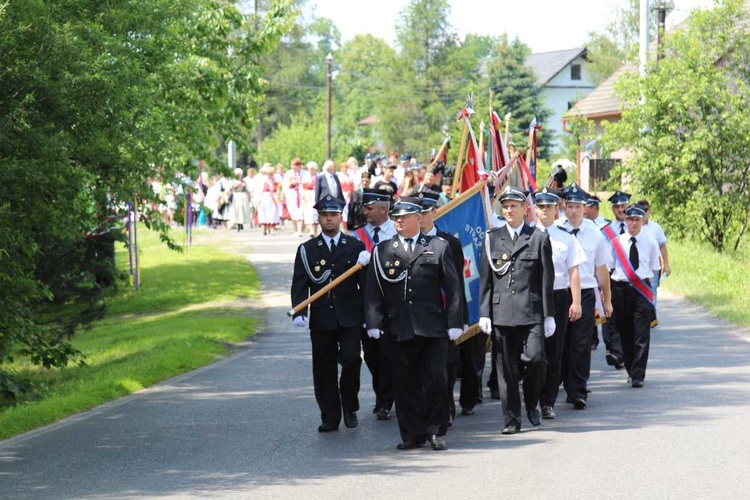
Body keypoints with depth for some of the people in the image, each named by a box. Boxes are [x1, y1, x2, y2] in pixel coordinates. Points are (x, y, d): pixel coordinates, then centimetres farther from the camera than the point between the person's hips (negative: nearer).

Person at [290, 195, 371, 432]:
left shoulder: (356, 247, 8)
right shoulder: (306, 250, 8)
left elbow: (365, 283, 8)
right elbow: (299, 285, 1)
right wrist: (298, 313, -13)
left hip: (349, 317, -1)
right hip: (321, 319, 1)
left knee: (351, 360, -14)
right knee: (324, 368, 3)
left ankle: (350, 407, 8)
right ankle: (330, 417, 12)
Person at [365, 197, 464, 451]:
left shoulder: (438, 247, 8)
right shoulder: (382, 251, 11)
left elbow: (452, 288, 5)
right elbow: (372, 291, 7)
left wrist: (454, 323, -1)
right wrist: (373, 322, -4)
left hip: (432, 328, -1)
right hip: (398, 330, 1)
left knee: (435, 377, -5)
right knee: (404, 382, 2)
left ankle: (436, 432, 7)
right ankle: (412, 434, 9)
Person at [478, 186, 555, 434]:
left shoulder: (539, 239, 6)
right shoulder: (492, 238, 10)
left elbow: (547, 280, 5)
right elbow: (485, 280, 9)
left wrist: (549, 315, 0)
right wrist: (484, 313, 2)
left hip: (531, 311, -1)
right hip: (501, 312, 1)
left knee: (535, 358, -14)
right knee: (506, 368, 2)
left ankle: (532, 404, 12)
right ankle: (511, 420, 9)